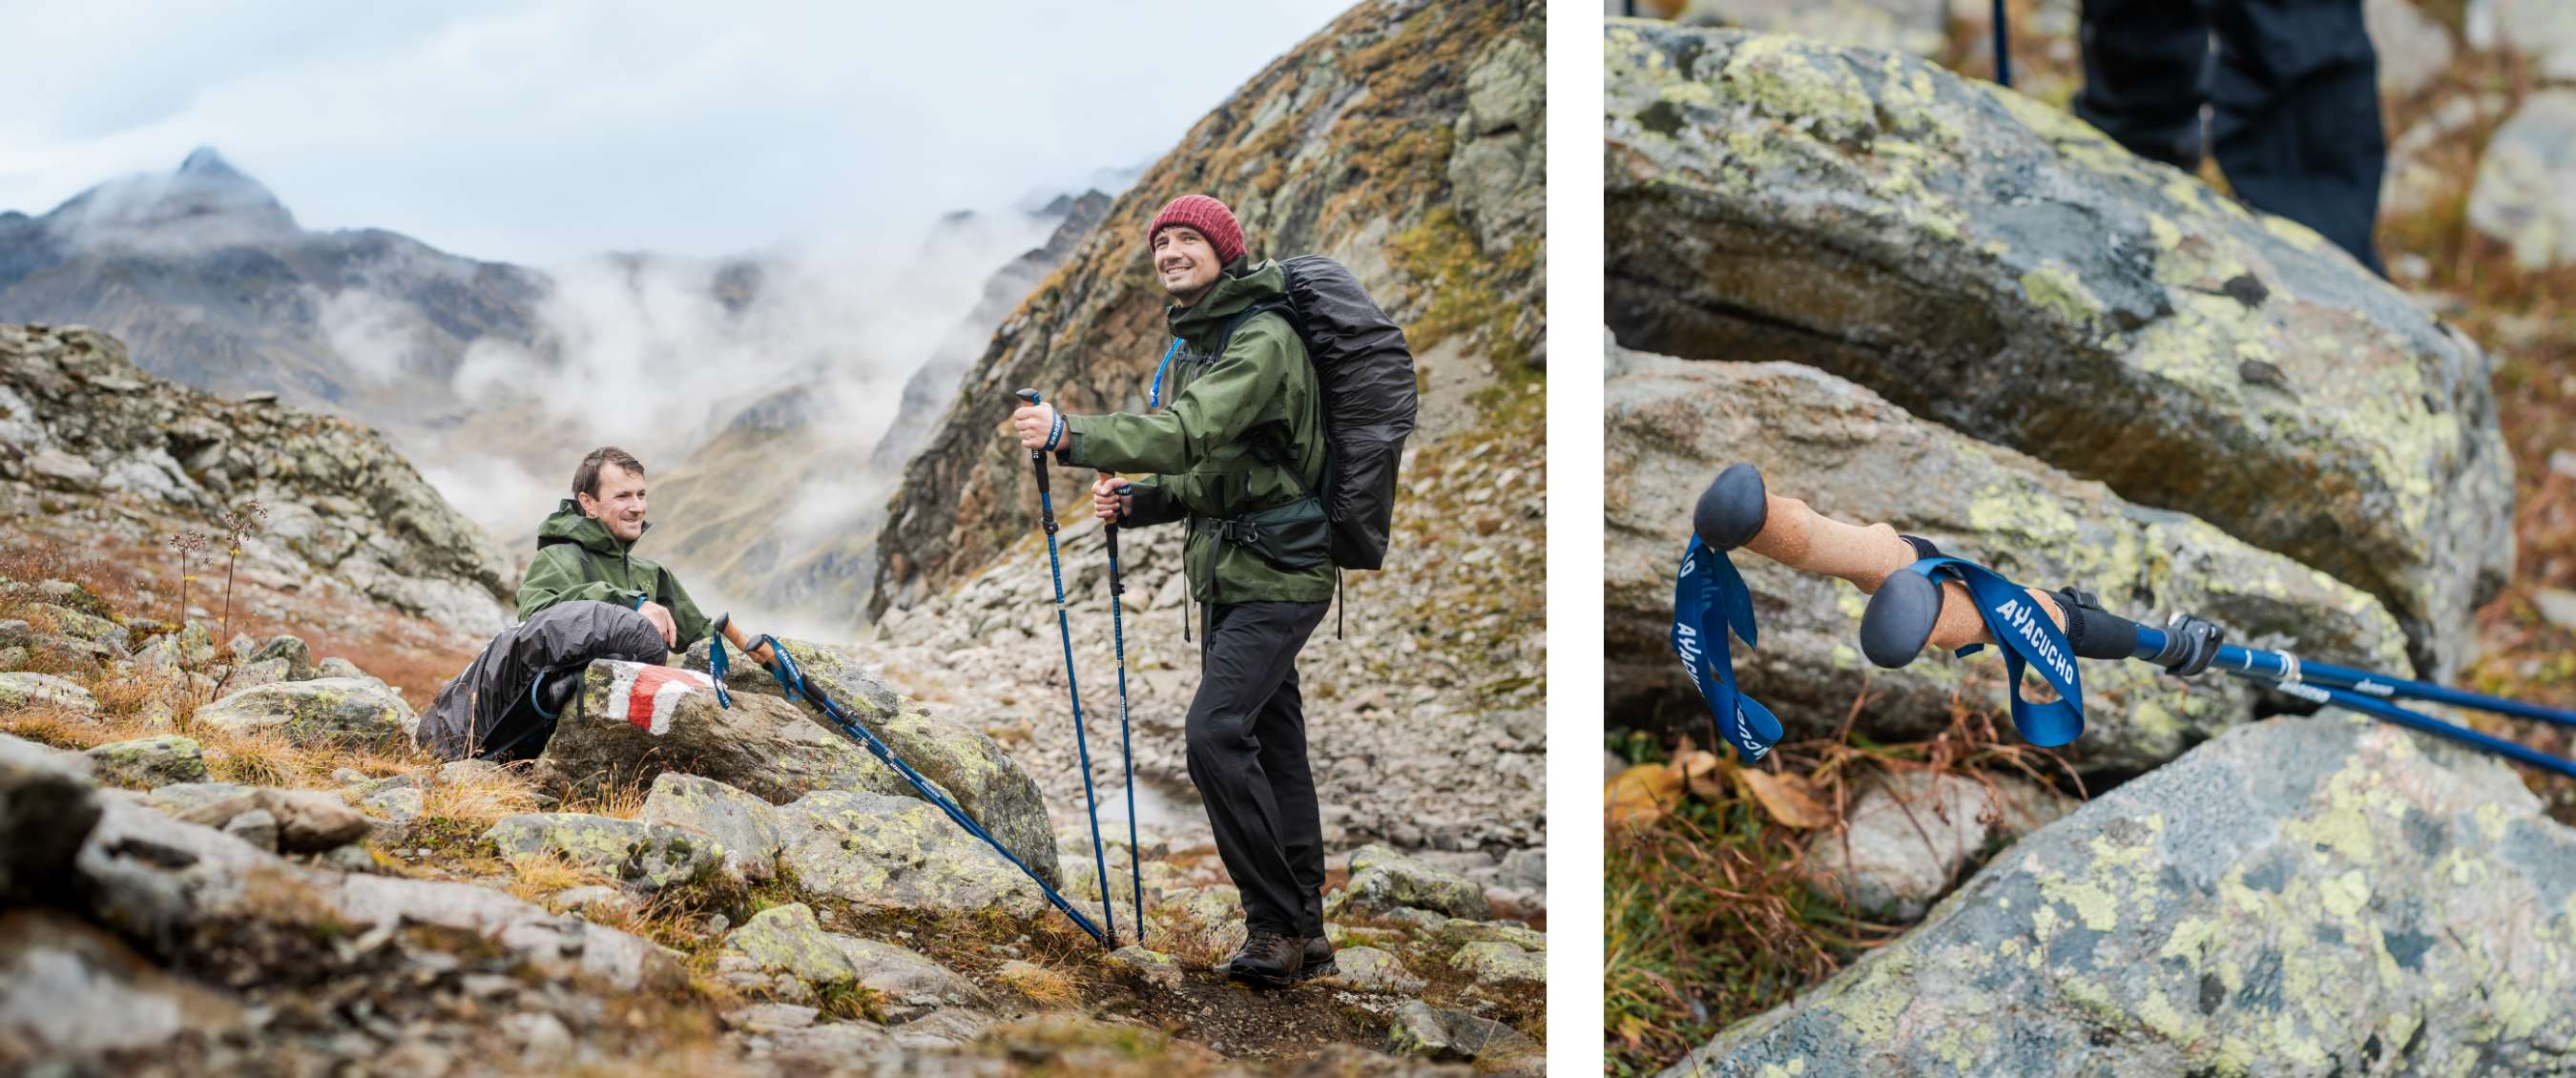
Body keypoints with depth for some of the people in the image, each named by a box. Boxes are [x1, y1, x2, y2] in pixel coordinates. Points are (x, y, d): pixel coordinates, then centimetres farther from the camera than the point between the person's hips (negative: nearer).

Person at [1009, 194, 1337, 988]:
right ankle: (1303, 936, 17)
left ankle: (1276, 925, -12)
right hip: (1228, 576, 10)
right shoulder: (1190, 348, 16)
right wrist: (1134, 500, 4)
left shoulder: (1264, 341, -16)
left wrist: (1071, 435, -39)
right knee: (1271, 746, 11)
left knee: (1217, 730, -21)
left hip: (1275, 574, -10)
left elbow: (1192, 434, -31)